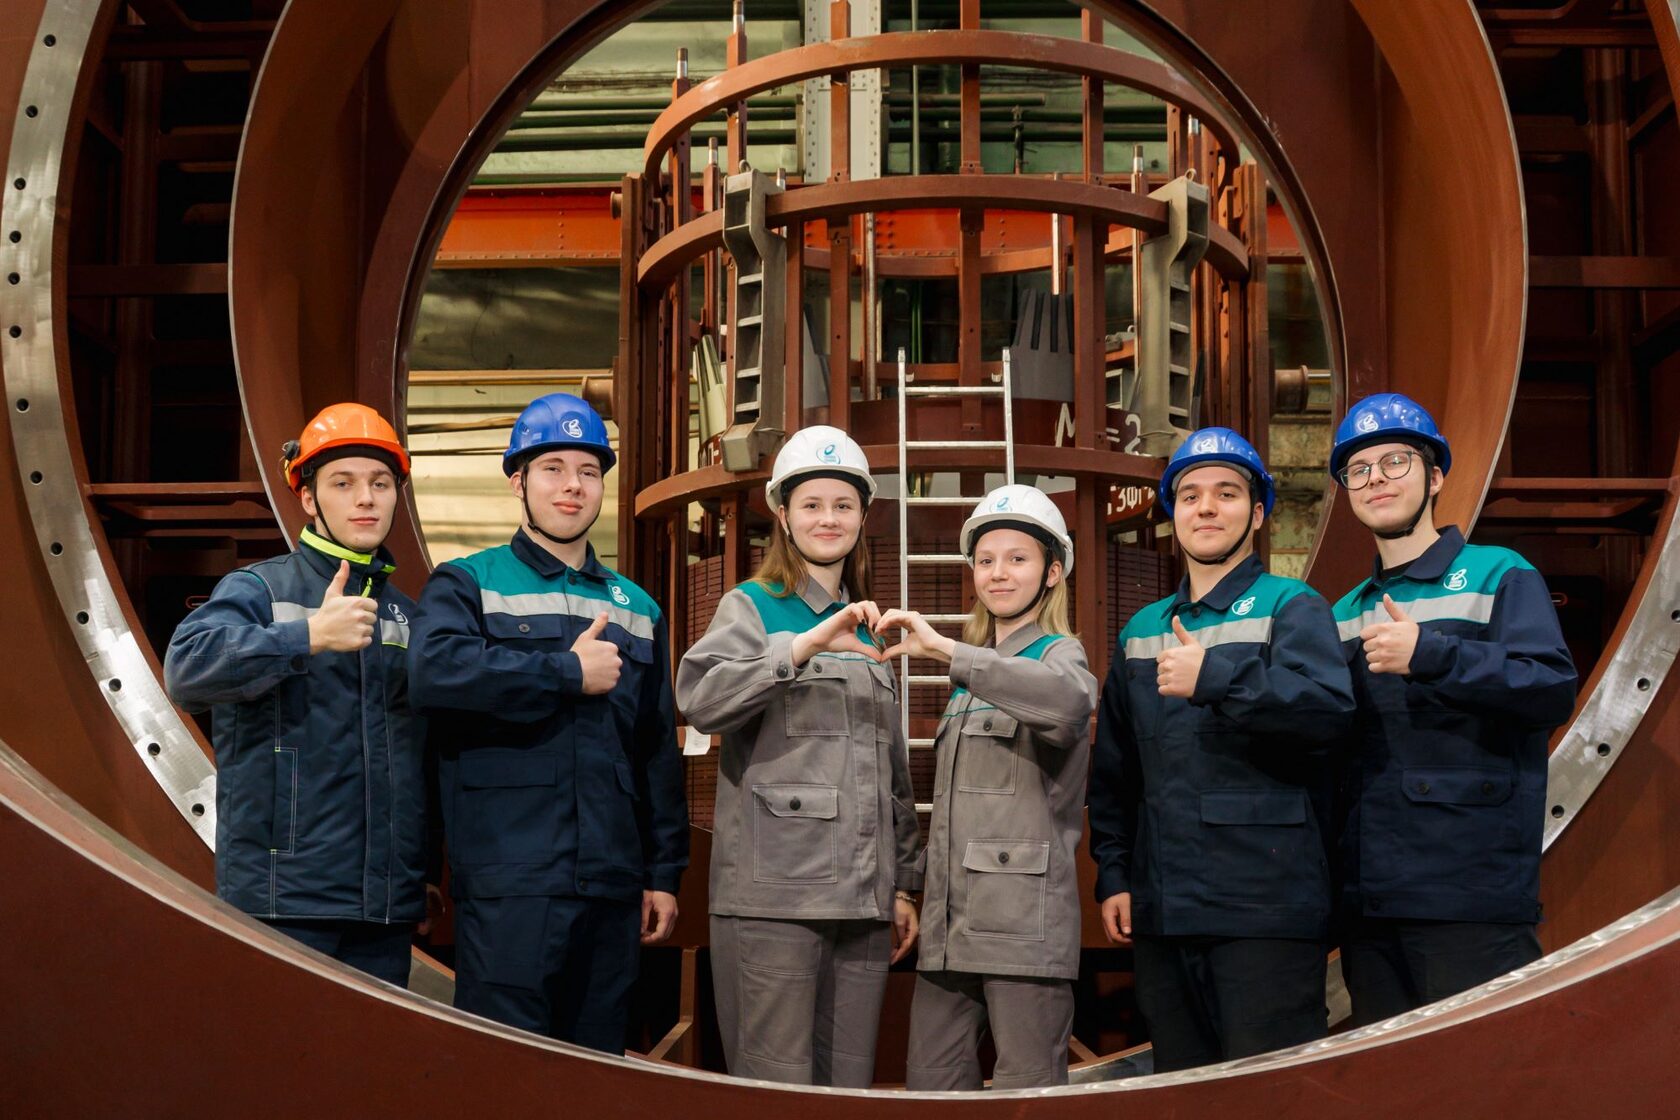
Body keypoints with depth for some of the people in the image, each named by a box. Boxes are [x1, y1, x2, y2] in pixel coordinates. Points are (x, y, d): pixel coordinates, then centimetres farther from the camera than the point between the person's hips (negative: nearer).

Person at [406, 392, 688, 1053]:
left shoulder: (637, 609, 20)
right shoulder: (468, 584, 5)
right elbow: (434, 670, -18)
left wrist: (664, 872, 15)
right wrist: (569, 672, -13)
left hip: (611, 891, 5)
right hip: (506, 887, -5)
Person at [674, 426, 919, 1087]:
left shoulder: (868, 630, 21)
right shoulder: (752, 607, 3)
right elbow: (699, 697, -18)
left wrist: (902, 882, 18)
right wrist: (808, 643, -26)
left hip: (861, 897, 6)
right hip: (774, 892, -6)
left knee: (850, 1084, 7)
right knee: (778, 1090, -7)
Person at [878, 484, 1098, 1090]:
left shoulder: (1058, 652, -1)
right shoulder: (972, 674, 22)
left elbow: (1069, 702, -29)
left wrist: (943, 648, -31)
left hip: (1025, 917, -7)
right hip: (951, 916, 7)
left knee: (1027, 1092, -6)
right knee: (929, 1085, 5)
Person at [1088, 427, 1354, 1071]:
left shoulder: (1290, 607, 1)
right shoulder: (1141, 631, 18)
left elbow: (1329, 706, -19)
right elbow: (1114, 770, 20)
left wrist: (1214, 678, -22)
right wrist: (1112, 874, 11)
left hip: (1266, 908, -6)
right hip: (1161, 912, 6)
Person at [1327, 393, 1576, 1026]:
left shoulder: (1499, 576, 3)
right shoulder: (1346, 614, 20)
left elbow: (1554, 688, -12)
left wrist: (1429, 653, -22)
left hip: (1472, 898, -6)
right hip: (1367, 900, 6)